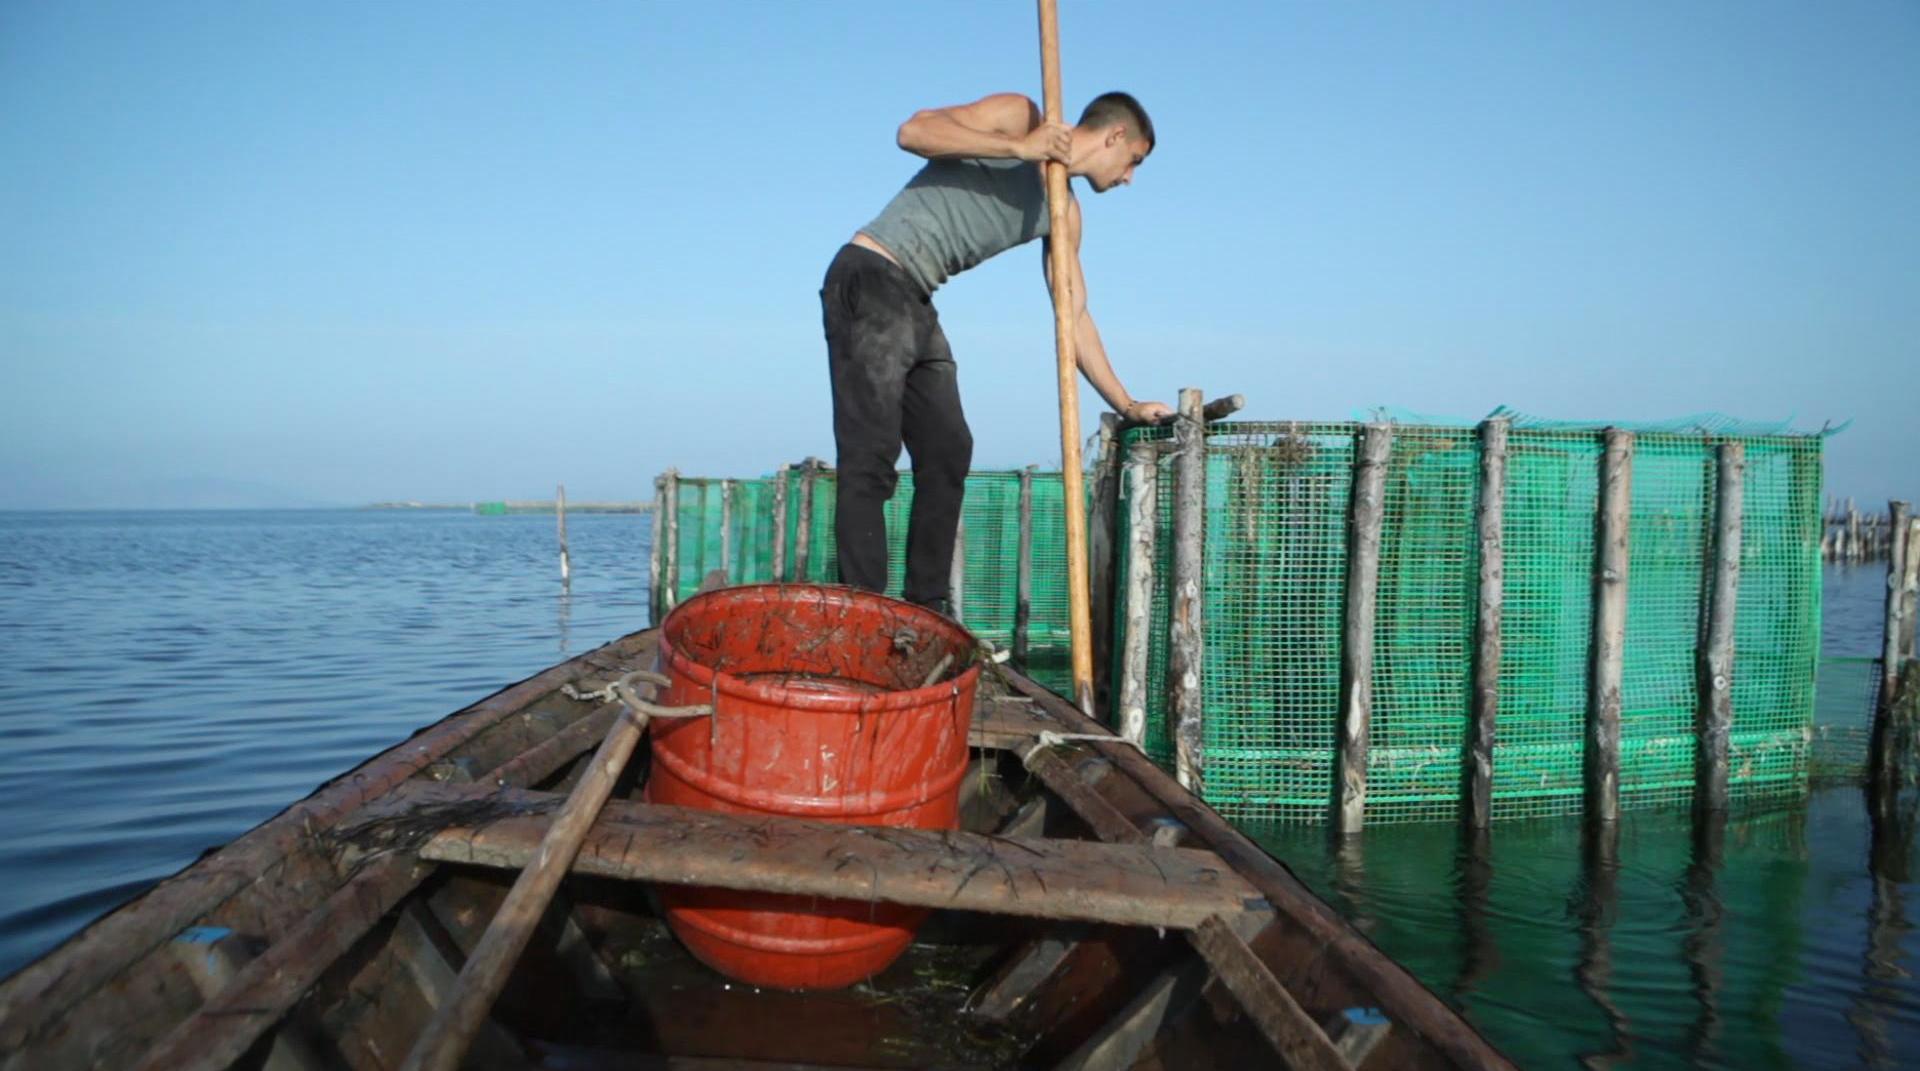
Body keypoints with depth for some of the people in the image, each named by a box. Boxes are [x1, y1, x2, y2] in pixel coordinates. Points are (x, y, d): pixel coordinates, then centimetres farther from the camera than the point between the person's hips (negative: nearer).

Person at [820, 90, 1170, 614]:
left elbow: (1073, 316, 17)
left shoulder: (1063, 212, 16)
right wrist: (1018, 149, -19)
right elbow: (914, 131, -16)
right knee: (871, 459, -13)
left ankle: (928, 609, 12)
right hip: (870, 280, -9)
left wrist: (1127, 405, 15)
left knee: (948, 453, 6)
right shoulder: (1018, 115, -2)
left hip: (917, 303, 9)